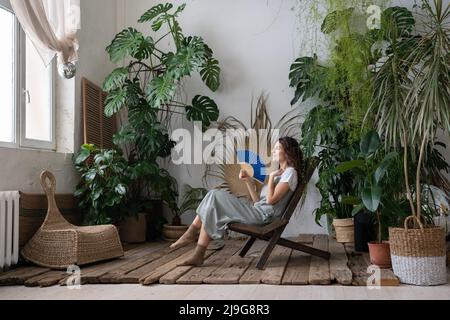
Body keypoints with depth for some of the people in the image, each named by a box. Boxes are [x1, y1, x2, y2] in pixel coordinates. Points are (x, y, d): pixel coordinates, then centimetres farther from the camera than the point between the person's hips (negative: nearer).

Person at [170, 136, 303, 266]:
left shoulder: (290, 172, -3)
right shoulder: (280, 173, 25)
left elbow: (270, 199, -15)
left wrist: (271, 176, -5)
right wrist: (249, 181, 5)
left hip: (263, 215, -9)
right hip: (257, 210, 9)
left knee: (214, 197, -11)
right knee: (214, 195, -3)